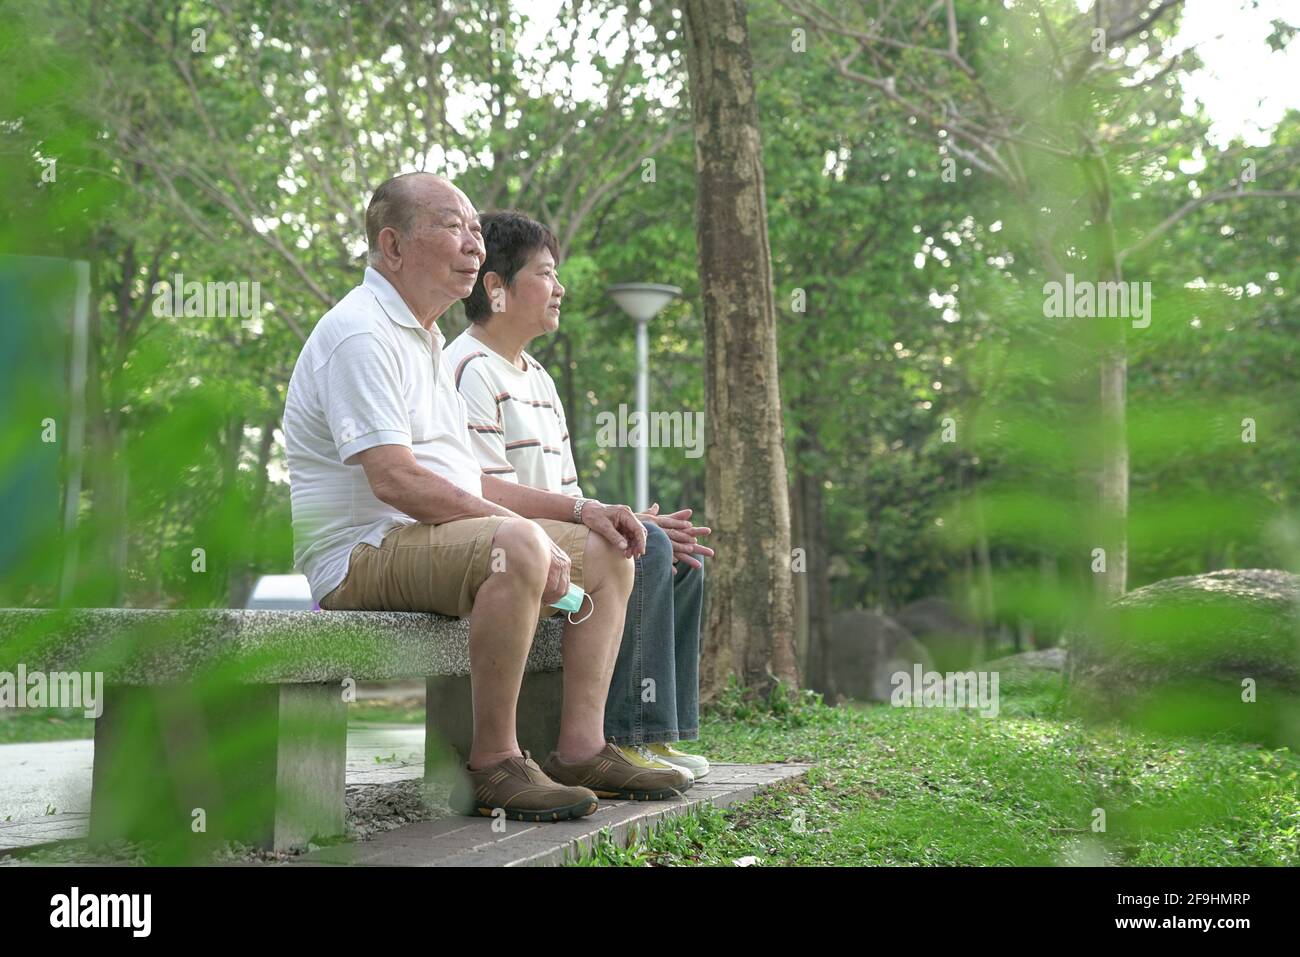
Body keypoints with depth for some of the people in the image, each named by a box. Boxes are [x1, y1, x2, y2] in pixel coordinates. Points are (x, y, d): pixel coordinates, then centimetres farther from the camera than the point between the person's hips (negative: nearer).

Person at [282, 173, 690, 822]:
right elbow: (395, 479, -23)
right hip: (362, 554, -11)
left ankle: (580, 748, 2)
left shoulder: (424, 339, 22)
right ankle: (493, 766, -28)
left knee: (606, 552, 9)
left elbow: (466, 482, 22)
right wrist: (521, 529, -23)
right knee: (517, 545, -36)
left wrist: (581, 511, 10)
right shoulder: (361, 332, -12)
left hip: (438, 538, 11)